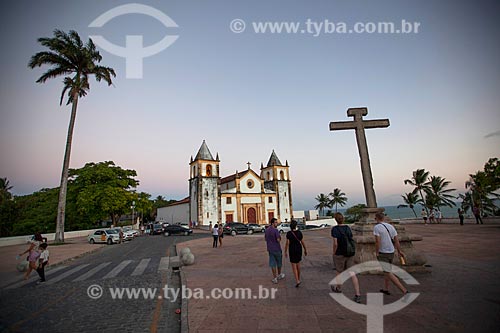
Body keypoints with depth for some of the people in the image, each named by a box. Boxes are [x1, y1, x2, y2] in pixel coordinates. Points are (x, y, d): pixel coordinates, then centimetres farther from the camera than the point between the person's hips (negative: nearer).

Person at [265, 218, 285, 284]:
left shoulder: (266, 230, 5)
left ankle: (274, 278, 8)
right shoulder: (275, 230, -18)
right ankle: (279, 275, 33)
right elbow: (278, 240, -21)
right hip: (277, 248, -5)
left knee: (272, 264, 7)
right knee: (279, 262, 16)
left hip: (270, 249, 5)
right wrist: (280, 238, -1)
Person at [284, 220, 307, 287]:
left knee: (294, 266, 2)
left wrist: (285, 252, -6)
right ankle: (298, 278, 33)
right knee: (298, 264, 21)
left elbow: (287, 243, -15)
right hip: (299, 249, 4)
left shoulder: (288, 233, -15)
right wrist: (305, 250, 12)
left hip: (292, 251, -4)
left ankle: (297, 281, -9)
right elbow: (302, 242, 0)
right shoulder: (299, 232, -6)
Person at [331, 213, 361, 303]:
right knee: (352, 274, 2)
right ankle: (357, 295, -5)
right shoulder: (348, 228, 1)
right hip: (350, 254, 4)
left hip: (339, 255, -4)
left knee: (339, 272, 17)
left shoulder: (335, 229, -16)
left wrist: (334, 253, -5)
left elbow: (335, 243, -20)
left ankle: (337, 288, 40)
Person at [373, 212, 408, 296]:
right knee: (387, 270, 22)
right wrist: (399, 251, 16)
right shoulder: (390, 226, 6)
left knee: (388, 273, -5)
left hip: (383, 253, -8)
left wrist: (377, 253, -11)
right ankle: (386, 289, 33)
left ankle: (404, 291, -9)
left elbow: (377, 241, -19)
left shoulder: (376, 227, -13)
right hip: (391, 252, 8)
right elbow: (396, 239, 9)